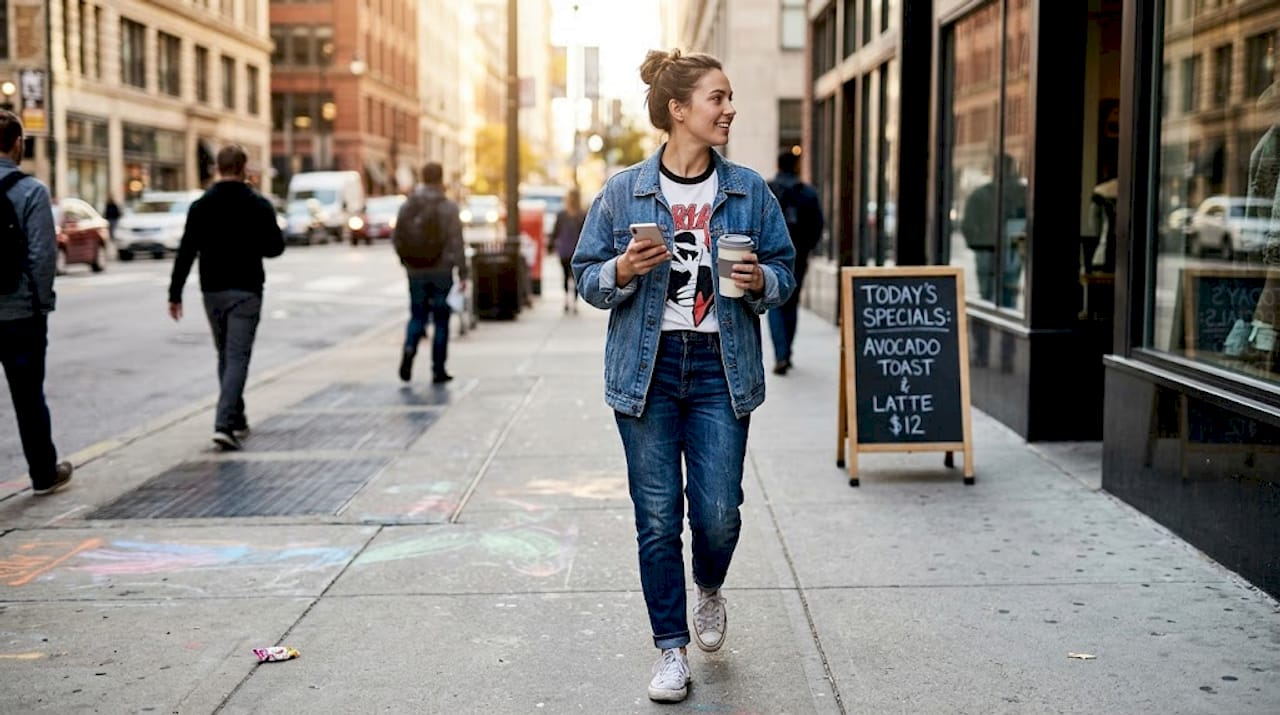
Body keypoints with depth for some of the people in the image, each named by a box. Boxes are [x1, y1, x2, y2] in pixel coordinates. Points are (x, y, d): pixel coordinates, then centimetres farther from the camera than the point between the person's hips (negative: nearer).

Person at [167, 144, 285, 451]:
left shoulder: (201, 206, 0)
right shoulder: (258, 205, -6)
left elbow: (186, 252, -3)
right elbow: (275, 247, -2)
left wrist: (175, 293, 0)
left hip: (212, 291, 3)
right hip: (246, 291, -3)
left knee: (225, 356, 18)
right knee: (238, 358, -5)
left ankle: (236, 419, 26)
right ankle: (224, 424, -18)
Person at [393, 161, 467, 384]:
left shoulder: (407, 207, 2)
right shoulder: (448, 208, -10)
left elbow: (396, 238, 5)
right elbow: (456, 243, -14)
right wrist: (462, 274, -12)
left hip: (415, 272, 3)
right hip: (441, 272, -3)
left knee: (417, 316, 14)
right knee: (441, 320, 6)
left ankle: (409, 348, -15)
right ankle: (438, 370, 8)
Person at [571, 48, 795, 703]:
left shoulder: (749, 191, 3)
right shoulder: (623, 193, -1)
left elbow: (784, 271, 11)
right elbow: (587, 277, 4)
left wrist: (760, 281, -11)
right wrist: (624, 270, -17)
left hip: (720, 367, 1)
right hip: (648, 367, -1)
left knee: (718, 511, -3)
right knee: (657, 518, 3)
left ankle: (709, 591, 33)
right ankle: (671, 649, 18)